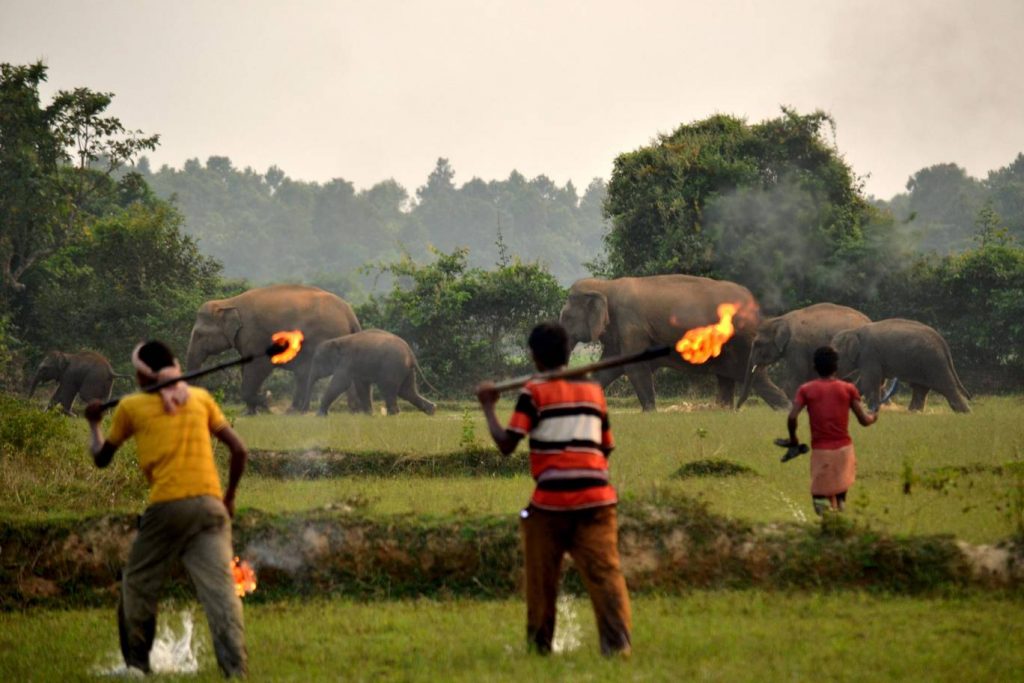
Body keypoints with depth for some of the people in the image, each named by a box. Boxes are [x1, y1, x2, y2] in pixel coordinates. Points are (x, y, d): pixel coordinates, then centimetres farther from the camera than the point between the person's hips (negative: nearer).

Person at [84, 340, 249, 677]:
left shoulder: (131, 406, 9)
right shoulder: (200, 398, 14)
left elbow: (101, 457, 22)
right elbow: (239, 451, 11)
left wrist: (93, 424, 41)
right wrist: (230, 496, 24)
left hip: (166, 507, -2)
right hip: (211, 504, 2)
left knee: (137, 586, 17)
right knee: (220, 588, -7)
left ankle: (137, 665, 23)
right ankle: (236, 669, -20)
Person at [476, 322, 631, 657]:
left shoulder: (534, 393, 1)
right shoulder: (594, 391, 15)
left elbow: (506, 444, -5)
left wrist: (488, 407, 8)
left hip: (550, 501, -2)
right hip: (595, 496, 2)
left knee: (541, 578, 13)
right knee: (605, 570, -6)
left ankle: (539, 644, 19)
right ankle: (617, 642, -20)